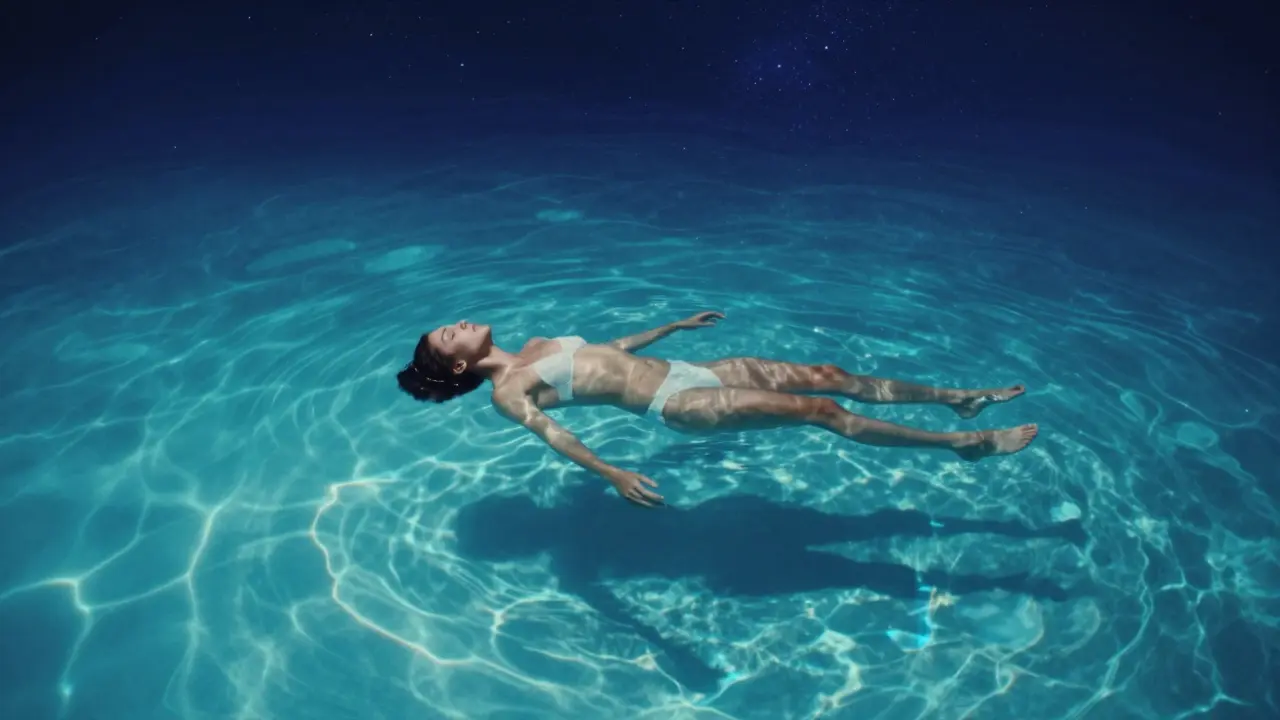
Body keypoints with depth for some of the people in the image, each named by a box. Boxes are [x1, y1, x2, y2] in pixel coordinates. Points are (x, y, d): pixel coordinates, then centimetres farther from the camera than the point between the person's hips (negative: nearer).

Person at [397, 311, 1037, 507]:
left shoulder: (537, 346, 18)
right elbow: (552, 434, -19)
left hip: (684, 370, 8)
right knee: (817, 409, -14)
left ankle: (957, 399, 12)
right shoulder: (507, 392, -4)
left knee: (831, 376, 2)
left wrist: (674, 325, 37)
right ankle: (961, 444, -3)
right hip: (673, 404, -8)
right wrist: (613, 475, -35)